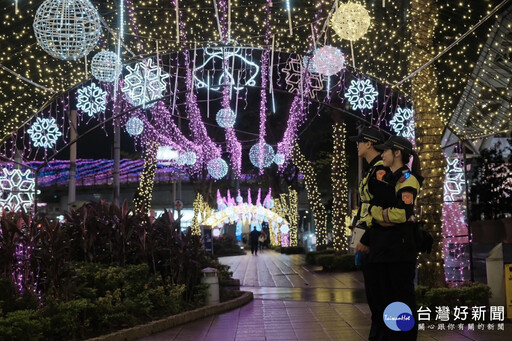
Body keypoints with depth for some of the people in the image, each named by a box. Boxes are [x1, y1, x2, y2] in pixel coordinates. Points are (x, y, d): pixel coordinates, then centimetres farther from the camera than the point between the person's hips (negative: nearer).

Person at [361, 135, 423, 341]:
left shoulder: (407, 179, -8)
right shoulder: (388, 179, 18)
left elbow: (402, 214, -22)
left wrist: (375, 210, -8)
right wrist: (364, 242, 20)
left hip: (400, 246, -9)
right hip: (381, 247, 9)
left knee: (402, 297, -3)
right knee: (384, 297, 13)